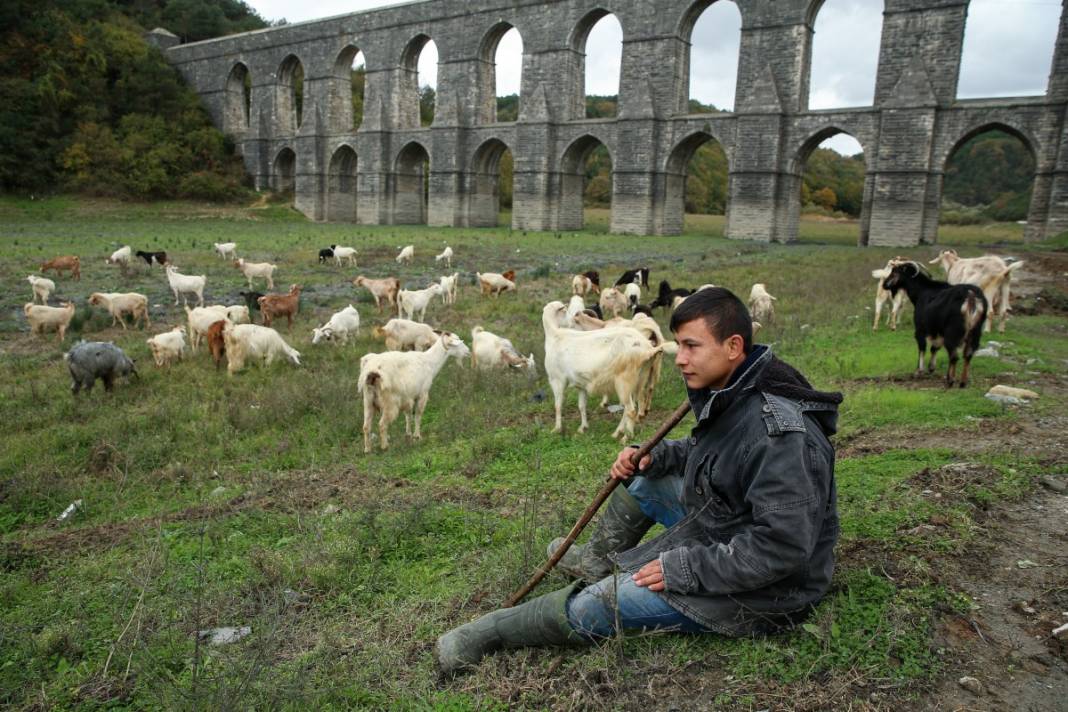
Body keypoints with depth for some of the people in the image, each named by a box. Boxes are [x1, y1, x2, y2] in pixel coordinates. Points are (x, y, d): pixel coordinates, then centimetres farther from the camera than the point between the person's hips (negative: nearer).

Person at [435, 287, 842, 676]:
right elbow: (706, 451, 16)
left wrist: (685, 568, -26)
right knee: (645, 475, 12)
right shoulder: (729, 395, -3)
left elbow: (781, 549, -32)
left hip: (763, 592, -9)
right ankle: (596, 561, 32)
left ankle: (487, 635, 10)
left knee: (595, 607, -11)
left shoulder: (780, 435, -32)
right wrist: (655, 457, -3)